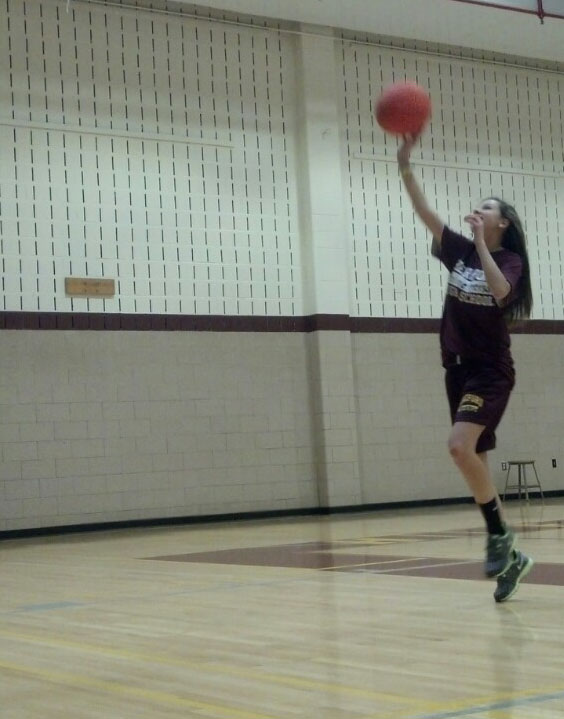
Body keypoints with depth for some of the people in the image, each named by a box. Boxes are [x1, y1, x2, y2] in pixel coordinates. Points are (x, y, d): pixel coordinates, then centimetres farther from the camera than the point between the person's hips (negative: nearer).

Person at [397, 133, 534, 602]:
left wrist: (481, 243, -21)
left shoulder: (510, 260, -4)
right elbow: (425, 213, -3)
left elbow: (500, 291, -27)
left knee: (460, 446, -25)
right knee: (474, 460, 5)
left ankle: (499, 534, -11)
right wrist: (405, 164, -13)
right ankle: (509, 554, 13)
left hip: (491, 371, -6)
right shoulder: (459, 251, 8)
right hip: (459, 369, 6)